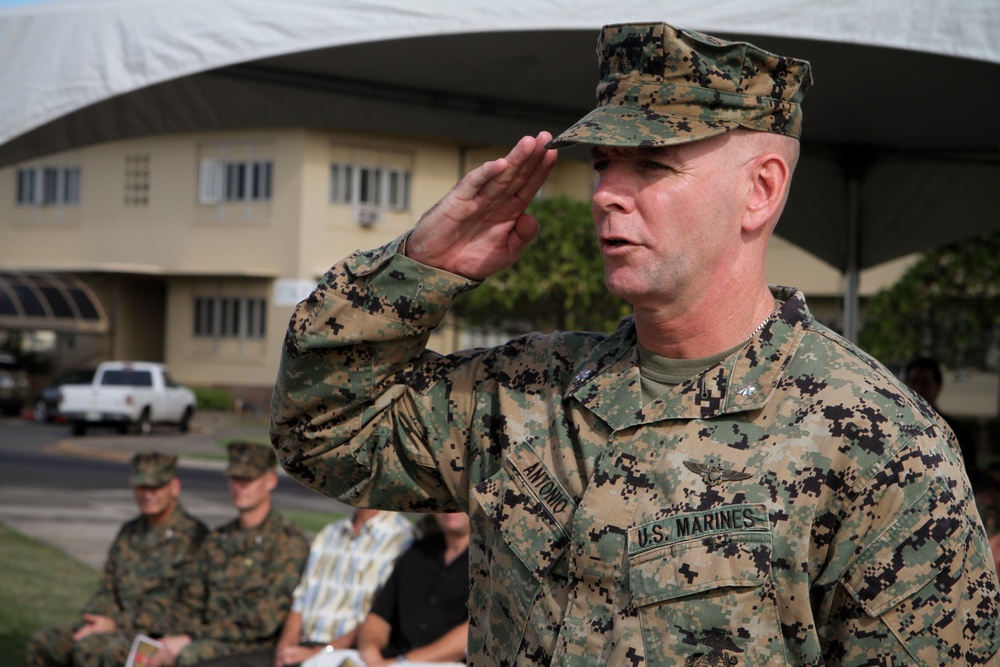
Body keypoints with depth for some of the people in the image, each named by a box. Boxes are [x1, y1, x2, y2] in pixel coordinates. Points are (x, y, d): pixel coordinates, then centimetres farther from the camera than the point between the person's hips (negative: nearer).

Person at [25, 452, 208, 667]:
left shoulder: (193, 536, -8)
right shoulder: (128, 533, 17)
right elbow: (106, 590, 20)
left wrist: (116, 623, -15)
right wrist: (93, 620, -3)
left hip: (160, 634, -8)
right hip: (121, 626, 8)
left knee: (89, 648, -31)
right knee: (41, 642, -8)